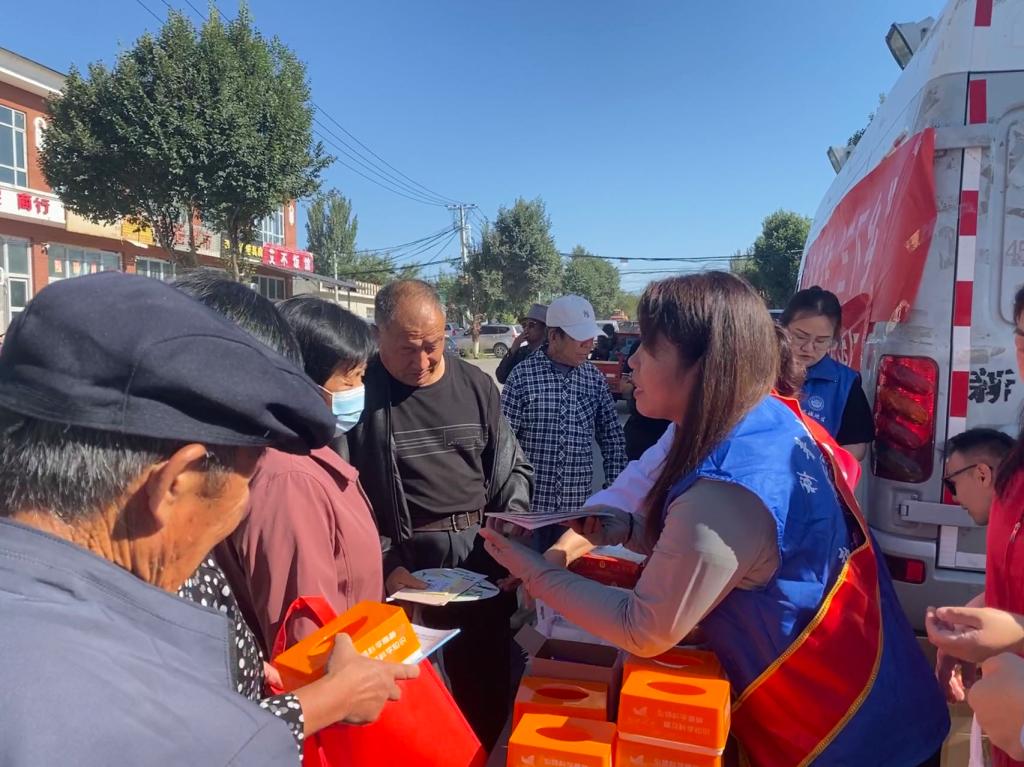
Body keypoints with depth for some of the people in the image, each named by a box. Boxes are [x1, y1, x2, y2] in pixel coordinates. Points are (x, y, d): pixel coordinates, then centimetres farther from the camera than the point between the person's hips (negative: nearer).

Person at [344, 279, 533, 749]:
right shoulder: (359, 391, -7)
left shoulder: (475, 385, 5)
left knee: (488, 685, 18)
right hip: (402, 563, -4)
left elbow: (512, 467, 12)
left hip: (483, 559, 4)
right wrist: (385, 565, -15)